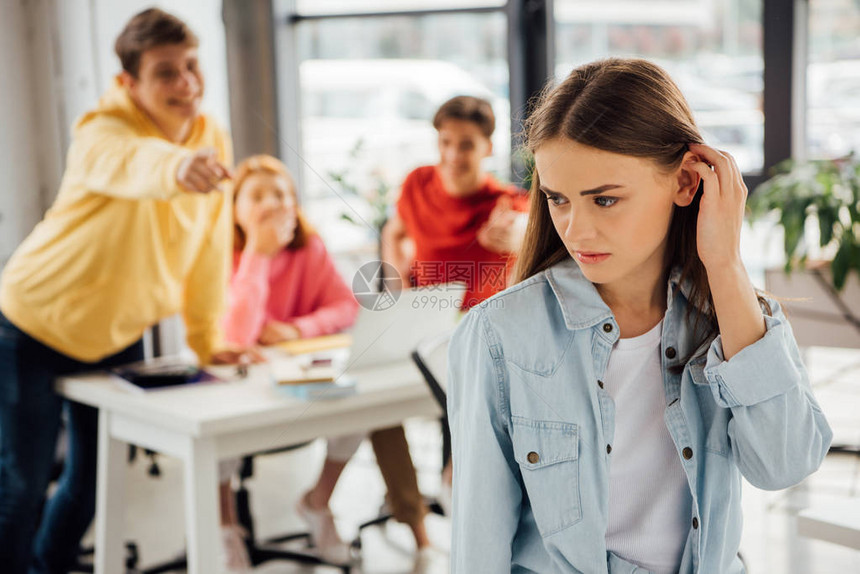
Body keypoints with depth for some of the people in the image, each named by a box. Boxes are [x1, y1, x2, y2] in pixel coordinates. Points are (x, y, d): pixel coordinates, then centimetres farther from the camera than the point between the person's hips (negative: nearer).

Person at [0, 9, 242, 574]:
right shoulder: (102, 134, -27)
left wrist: (207, 338, 0)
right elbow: (131, 165, -53)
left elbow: (210, 248, 0)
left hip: (118, 333, 6)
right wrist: (177, 168, -74)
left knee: (95, 479, 14)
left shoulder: (214, 140, -8)